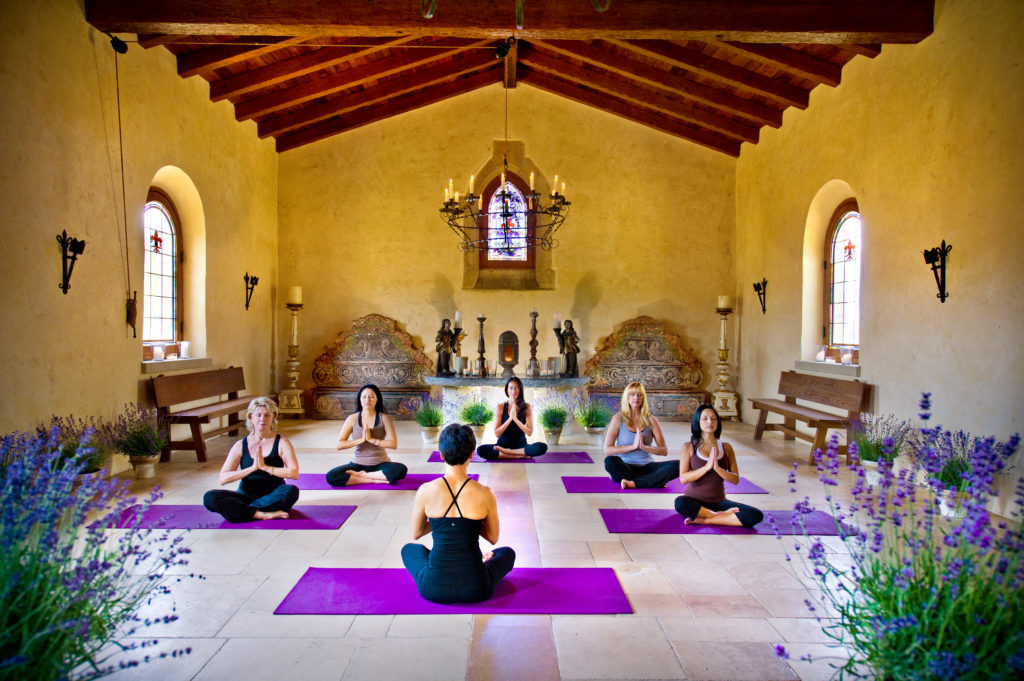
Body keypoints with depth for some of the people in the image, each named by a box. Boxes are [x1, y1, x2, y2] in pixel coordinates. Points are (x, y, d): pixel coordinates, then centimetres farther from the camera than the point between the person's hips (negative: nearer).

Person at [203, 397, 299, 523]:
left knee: (291, 491, -34)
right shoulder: (241, 445, 4)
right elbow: (223, 478, -7)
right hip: (246, 496, 2)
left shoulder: (282, 443, 0)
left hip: (272, 497, -2)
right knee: (209, 498, -23)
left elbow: (294, 473, -15)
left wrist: (265, 467, -19)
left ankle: (243, 510, -24)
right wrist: (252, 468, -17)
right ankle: (264, 514, -31)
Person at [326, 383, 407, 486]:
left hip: (380, 464, -1)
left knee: (401, 470, -32)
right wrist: (361, 440, -19)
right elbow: (339, 445, -10)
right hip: (358, 464, 1)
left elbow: (393, 444, -15)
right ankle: (375, 479, -18)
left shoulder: (384, 418, -4)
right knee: (331, 476, -25)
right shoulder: (352, 419, -2)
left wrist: (371, 439, -21)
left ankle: (360, 475, -16)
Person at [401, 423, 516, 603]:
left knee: (409, 549, 34)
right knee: (507, 553, 32)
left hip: (433, 589, 0)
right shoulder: (485, 494, -11)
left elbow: (416, 534, 7)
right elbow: (493, 538, 5)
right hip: (476, 590, 0)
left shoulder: (425, 491, -10)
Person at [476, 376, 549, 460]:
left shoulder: (526, 407, 0)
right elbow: (496, 433, -6)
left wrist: (515, 419, -18)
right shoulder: (500, 407, -1)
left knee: (542, 447, -30)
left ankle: (506, 452, -20)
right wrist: (510, 418, -17)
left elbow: (529, 432, -6)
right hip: (503, 444, 0)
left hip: (521, 445, 0)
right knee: (480, 450, -29)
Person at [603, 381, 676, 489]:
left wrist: (644, 447, -16)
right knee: (610, 461, -35)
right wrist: (633, 446, -17)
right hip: (625, 467, -1)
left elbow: (664, 451, 0)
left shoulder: (650, 419, 6)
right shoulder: (618, 418, 1)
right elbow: (607, 450, -8)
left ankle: (635, 483, -29)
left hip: (647, 467, 2)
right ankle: (656, 481, -24)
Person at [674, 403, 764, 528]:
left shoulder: (726, 447, 8)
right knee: (680, 503, -39)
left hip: (718, 502, 3)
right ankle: (721, 515, -17)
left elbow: (735, 479, 0)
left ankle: (705, 520, -19)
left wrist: (717, 468, -18)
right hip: (694, 501, -2)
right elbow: (683, 478, -9)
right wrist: (707, 466, -20)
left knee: (756, 515, -22)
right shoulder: (689, 447, 1)